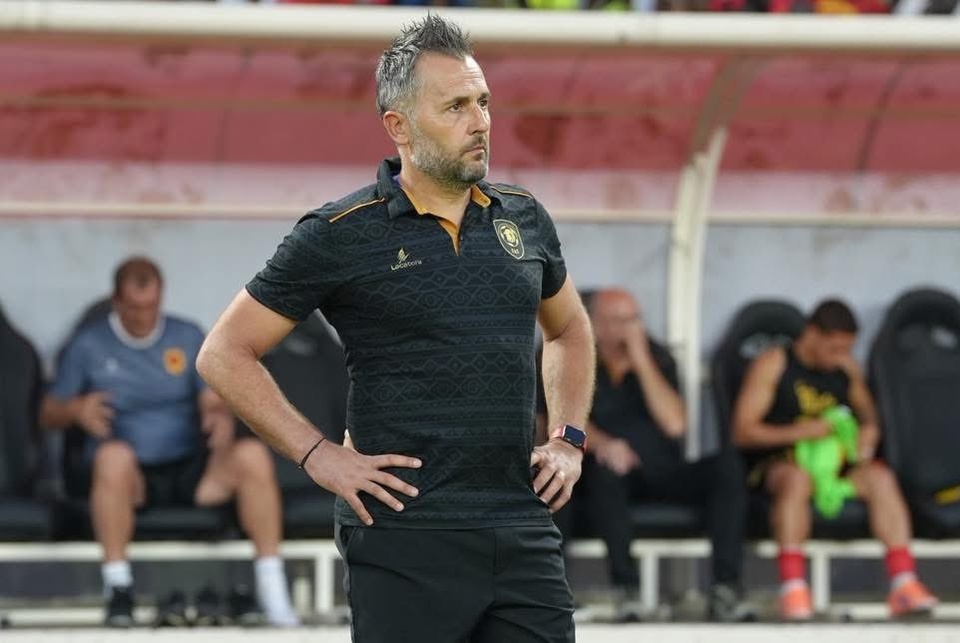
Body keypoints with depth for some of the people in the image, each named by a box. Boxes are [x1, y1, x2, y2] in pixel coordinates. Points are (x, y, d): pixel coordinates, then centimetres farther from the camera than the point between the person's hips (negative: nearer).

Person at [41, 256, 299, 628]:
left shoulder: (188, 338, 13)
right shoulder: (88, 344, 7)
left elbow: (214, 402, 8)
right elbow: (49, 414, 7)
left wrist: (221, 417, -18)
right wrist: (76, 410, -17)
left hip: (189, 472, 2)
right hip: (131, 478, -2)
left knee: (253, 455, -27)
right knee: (113, 454, -39)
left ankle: (273, 592, -26)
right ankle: (118, 587, -34)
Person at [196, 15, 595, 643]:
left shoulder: (523, 219, 11)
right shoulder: (340, 236, -3)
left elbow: (570, 331, 30)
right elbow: (225, 354, 0)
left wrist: (568, 441, 16)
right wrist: (318, 455, -6)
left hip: (524, 535, 5)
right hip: (406, 538, -4)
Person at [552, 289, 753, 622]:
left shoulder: (657, 358, 6)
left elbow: (675, 425, -9)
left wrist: (641, 361, -13)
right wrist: (601, 443, -34)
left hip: (662, 474, 3)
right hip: (614, 475, -3)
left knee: (726, 465, -22)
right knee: (604, 469, -37)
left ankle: (725, 589, -32)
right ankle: (626, 588, -40)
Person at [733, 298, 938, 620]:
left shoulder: (847, 368, 12)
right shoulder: (772, 365, -3)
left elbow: (867, 411, 28)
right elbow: (743, 431, -8)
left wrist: (870, 430, 2)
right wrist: (800, 432, -20)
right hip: (776, 464, -5)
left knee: (880, 477, -24)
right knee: (797, 478, -40)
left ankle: (904, 583, -32)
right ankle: (793, 589, -45)